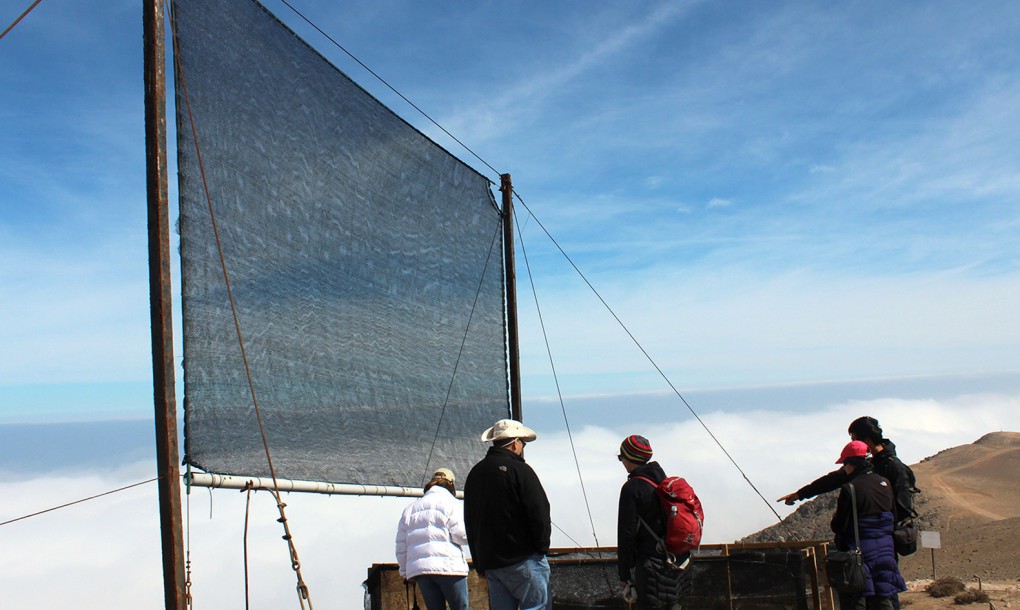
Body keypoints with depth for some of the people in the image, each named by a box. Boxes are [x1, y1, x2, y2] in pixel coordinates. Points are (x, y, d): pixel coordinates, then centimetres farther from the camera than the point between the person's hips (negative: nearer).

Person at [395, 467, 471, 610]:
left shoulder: (410, 508, 20)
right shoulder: (452, 503, 2)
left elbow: (401, 545, 18)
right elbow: (461, 535, -9)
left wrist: (405, 572, 23)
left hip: (418, 568, 5)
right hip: (448, 566, -5)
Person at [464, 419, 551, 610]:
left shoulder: (474, 474, 14)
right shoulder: (519, 469, -9)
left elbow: (470, 522, 18)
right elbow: (539, 513, -13)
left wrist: (479, 563, 20)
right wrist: (542, 547, 0)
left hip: (490, 563, 7)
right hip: (522, 559, -7)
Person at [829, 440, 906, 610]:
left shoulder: (850, 489, -16)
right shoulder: (885, 483, 4)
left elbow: (839, 527, -12)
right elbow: (892, 516, 13)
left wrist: (834, 520, 10)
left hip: (859, 553, -6)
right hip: (886, 554, 6)